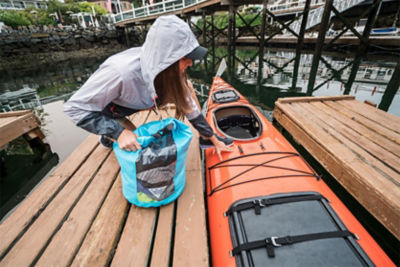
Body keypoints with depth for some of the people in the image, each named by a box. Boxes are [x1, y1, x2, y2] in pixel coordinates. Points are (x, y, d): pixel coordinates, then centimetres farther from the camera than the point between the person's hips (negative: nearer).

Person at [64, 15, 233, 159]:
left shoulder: (167, 70, -24)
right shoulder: (120, 71, -42)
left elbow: (187, 103, -14)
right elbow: (75, 107, -30)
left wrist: (214, 139, -9)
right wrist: (119, 132, -41)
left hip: (133, 102, 4)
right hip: (107, 111, -4)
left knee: (186, 88, -8)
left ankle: (204, 136, 7)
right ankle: (108, 137, 14)